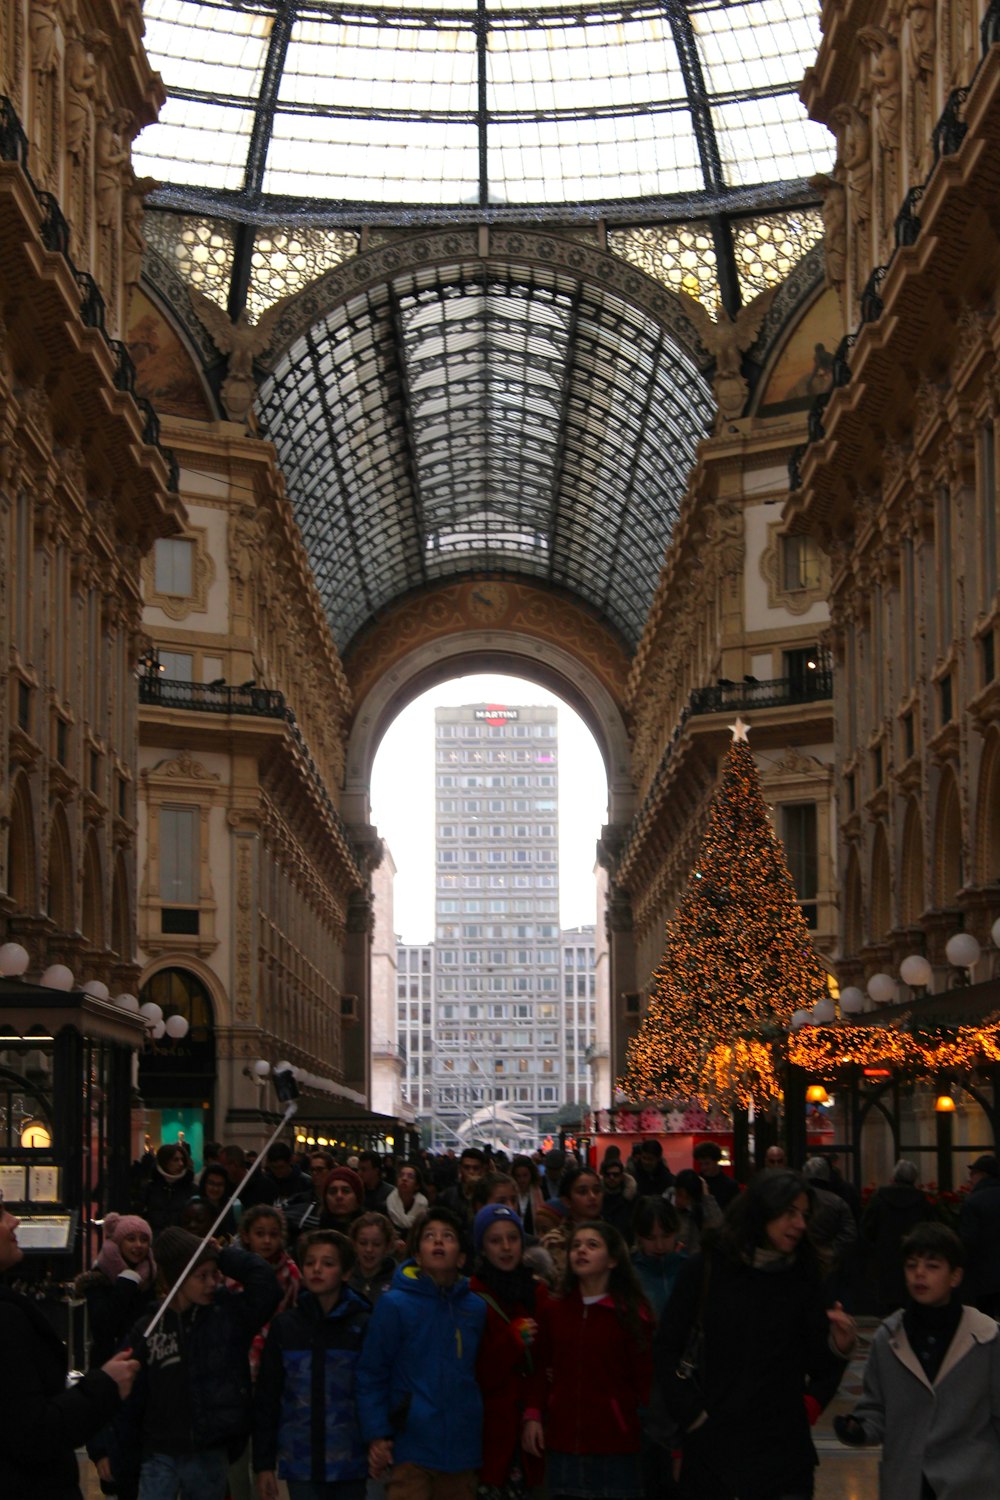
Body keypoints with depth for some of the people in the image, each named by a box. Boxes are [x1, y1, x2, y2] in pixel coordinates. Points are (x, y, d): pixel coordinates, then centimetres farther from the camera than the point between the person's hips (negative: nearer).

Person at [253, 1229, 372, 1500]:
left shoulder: (364, 1325, 0)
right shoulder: (284, 1326, 5)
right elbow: (266, 1399, 7)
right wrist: (263, 1464, 4)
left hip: (351, 1465, -1)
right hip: (301, 1465, 1)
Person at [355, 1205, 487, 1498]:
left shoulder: (476, 1307, 7)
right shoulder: (395, 1304, -6)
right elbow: (371, 1373, -5)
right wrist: (376, 1434, -10)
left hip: (463, 1449, 4)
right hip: (412, 1447, -4)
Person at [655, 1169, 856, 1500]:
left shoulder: (804, 1279, 2)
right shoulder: (705, 1271, -3)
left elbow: (815, 1362, 2)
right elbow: (666, 1349, 0)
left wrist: (837, 1347, -18)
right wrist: (692, 1414, -7)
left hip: (781, 1446, 1)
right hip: (711, 1444, -1)